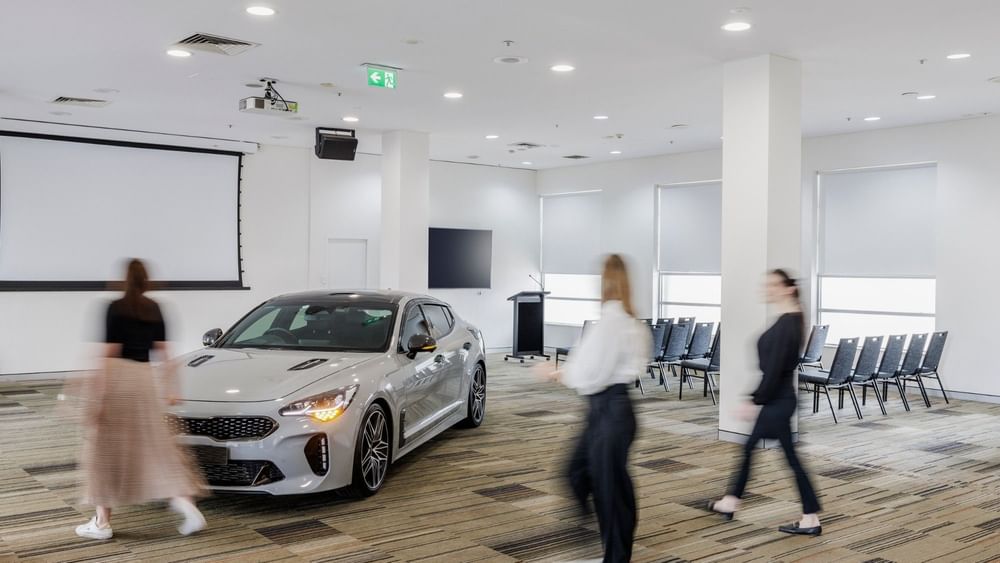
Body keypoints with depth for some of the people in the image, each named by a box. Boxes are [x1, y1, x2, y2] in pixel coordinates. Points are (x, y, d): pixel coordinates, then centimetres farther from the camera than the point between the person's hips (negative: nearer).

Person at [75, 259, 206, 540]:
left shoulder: (116, 308, -8)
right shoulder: (154, 309, 10)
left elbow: (111, 353, -12)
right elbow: (162, 351, 11)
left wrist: (98, 395, -11)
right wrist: (170, 388, 14)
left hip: (117, 378, -5)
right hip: (144, 377, 5)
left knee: (106, 450, 6)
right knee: (158, 447, 8)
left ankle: (102, 522, 13)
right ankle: (187, 506, -2)